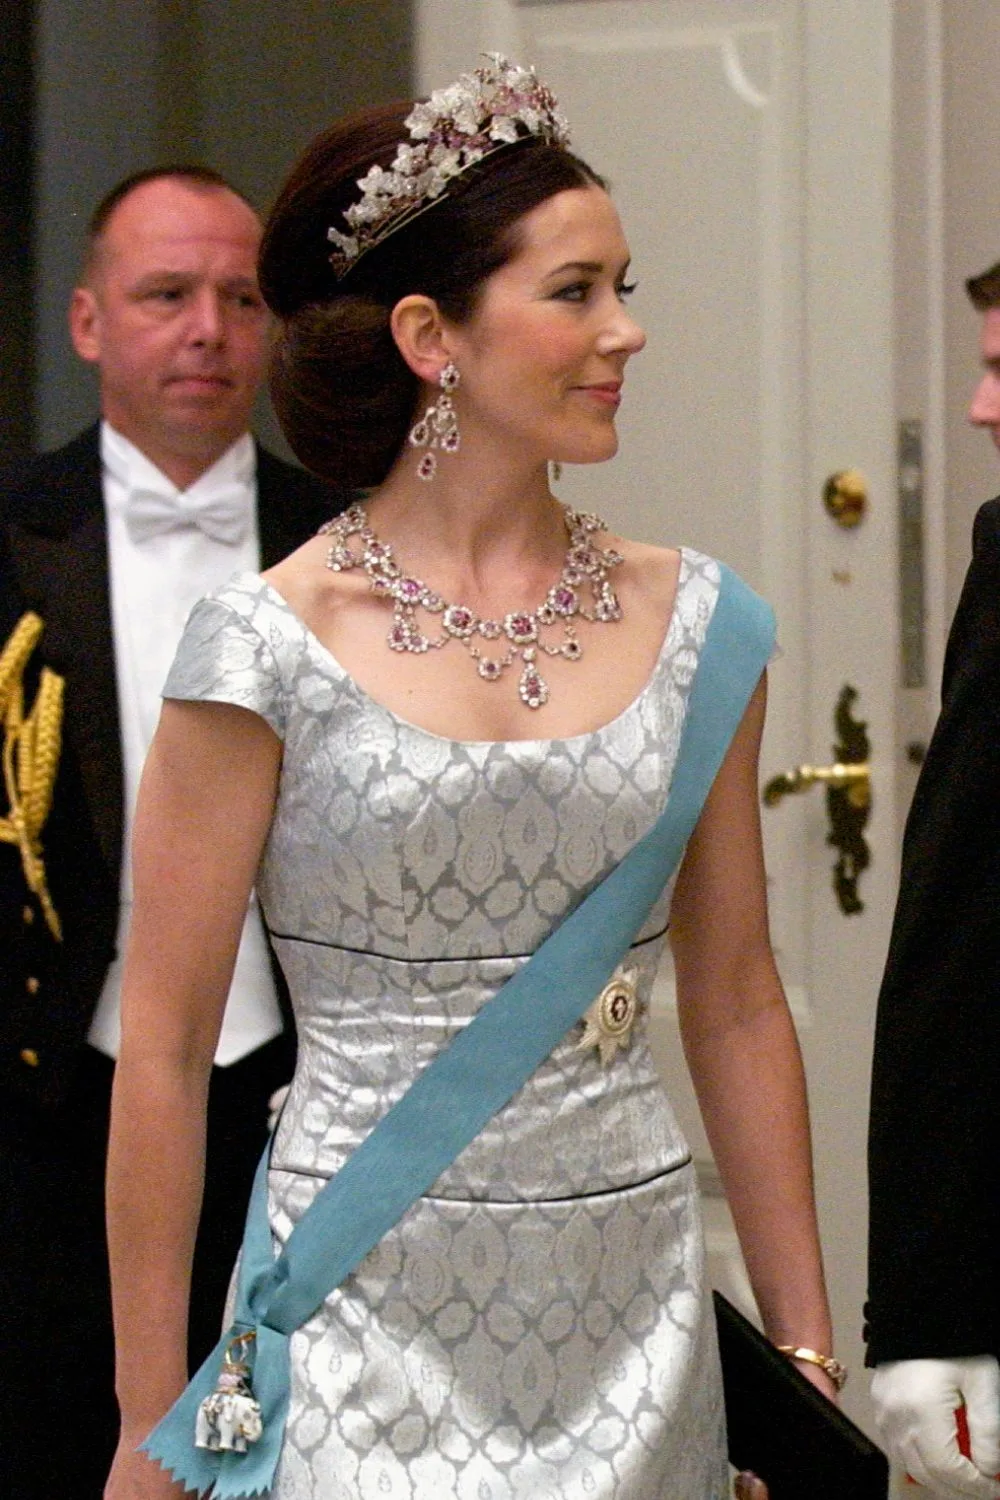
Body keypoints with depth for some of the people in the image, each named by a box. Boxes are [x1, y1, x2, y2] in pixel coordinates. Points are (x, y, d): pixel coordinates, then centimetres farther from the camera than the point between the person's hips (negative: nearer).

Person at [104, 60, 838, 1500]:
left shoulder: (685, 617, 4)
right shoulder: (269, 646, -8)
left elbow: (737, 1006, 11)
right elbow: (165, 1045, -4)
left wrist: (803, 1342, 10)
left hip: (635, 1318, 4)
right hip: (370, 1319, -3)